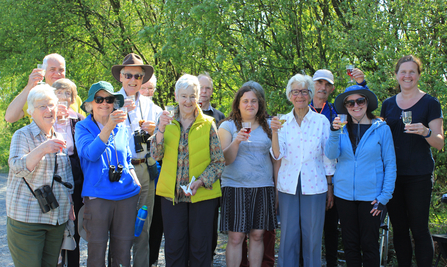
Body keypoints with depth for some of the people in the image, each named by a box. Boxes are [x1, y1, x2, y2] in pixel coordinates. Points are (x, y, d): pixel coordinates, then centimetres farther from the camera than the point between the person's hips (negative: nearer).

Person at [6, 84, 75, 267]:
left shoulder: (59, 139, 13)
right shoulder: (22, 135, -4)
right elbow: (16, 167, -20)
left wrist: (70, 205, 14)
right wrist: (42, 150, -35)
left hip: (57, 217, 5)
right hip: (26, 218, -5)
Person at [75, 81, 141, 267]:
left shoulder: (121, 127, 13)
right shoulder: (83, 127, 1)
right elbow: (90, 153, -19)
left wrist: (136, 183, 11)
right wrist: (109, 127, -29)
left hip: (127, 195, 4)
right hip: (97, 197, -3)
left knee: (123, 251, 8)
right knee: (97, 252, 2)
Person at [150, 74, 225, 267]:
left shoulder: (208, 124, -1)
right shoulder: (166, 121, 4)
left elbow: (219, 162, -1)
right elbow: (156, 155, -5)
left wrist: (200, 182, -15)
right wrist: (161, 129, -19)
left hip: (203, 194, -1)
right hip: (172, 193, 1)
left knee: (200, 247, 7)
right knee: (174, 246, 9)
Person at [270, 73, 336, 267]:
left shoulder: (321, 121, 0)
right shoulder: (283, 122, 4)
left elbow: (328, 157, 4)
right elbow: (277, 154, -5)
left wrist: (330, 187, 4)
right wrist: (274, 131, -19)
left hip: (314, 186, -1)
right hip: (288, 186, 1)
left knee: (313, 236, 5)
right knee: (288, 236, 6)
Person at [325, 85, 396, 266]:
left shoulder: (382, 129, -4)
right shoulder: (342, 127, 4)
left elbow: (390, 164, -2)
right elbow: (331, 155, -8)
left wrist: (385, 196, -8)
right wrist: (335, 132, -24)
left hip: (370, 196, -2)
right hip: (344, 194, 2)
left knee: (369, 244, 5)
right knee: (350, 244, 12)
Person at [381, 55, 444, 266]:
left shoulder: (430, 103, -2)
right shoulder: (388, 104, 11)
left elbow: (439, 144, -4)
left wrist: (426, 132, -25)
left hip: (418, 175, -4)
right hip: (392, 174, 4)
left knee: (419, 229, -2)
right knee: (398, 228, 11)